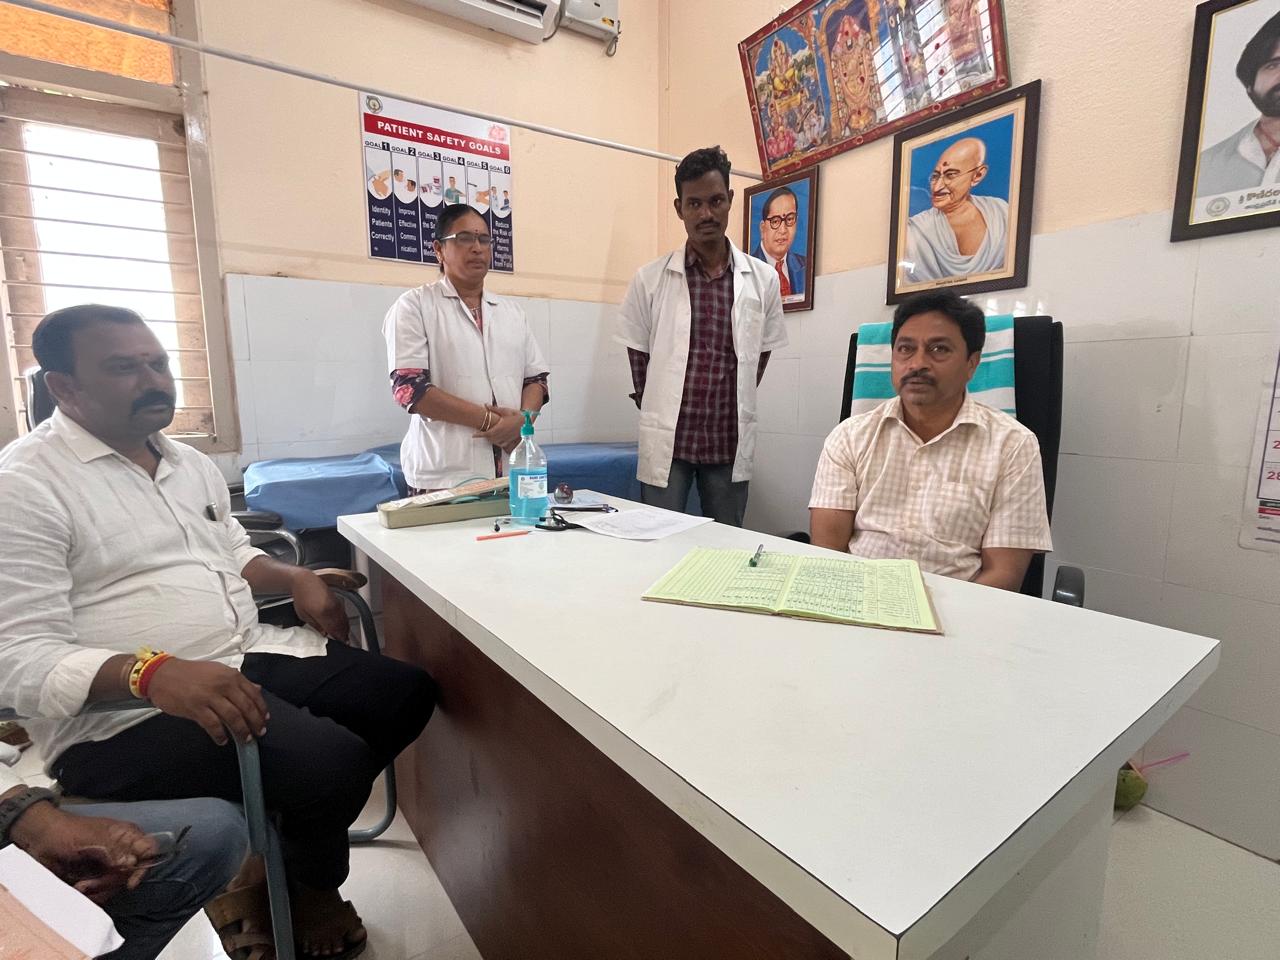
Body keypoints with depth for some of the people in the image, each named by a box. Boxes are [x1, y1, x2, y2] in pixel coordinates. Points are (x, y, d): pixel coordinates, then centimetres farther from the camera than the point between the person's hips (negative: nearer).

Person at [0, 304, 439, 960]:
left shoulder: (190, 463, 14)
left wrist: (294, 579, 3)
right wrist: (153, 672, -35)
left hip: (250, 657, 8)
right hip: (123, 711, -8)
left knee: (407, 694, 0)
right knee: (335, 763, -26)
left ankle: (275, 861, 13)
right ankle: (312, 888, 12)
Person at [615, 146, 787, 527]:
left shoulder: (762, 280, 2)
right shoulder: (650, 279, -3)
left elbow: (762, 351, 13)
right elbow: (638, 353, 6)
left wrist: (737, 406, 11)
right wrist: (658, 408, 8)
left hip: (730, 442, 2)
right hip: (666, 442, -1)